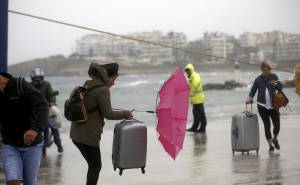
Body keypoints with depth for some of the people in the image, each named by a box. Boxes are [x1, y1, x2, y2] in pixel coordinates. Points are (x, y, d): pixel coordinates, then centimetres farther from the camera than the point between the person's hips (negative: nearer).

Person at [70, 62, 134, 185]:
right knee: (95, 166, 2)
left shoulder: (88, 85, 13)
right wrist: (125, 114, 0)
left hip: (76, 133, 9)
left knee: (93, 165, 17)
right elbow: (108, 114, -12)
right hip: (88, 135, -9)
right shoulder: (103, 90, -13)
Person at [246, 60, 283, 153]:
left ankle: (275, 139, 28)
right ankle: (270, 145, 14)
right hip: (262, 106, -1)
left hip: (273, 105, 1)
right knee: (267, 126, 0)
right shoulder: (258, 79, 1)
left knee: (277, 126, -4)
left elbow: (280, 87, -1)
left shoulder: (274, 77, 3)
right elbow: (253, 91, 6)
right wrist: (249, 98, -11)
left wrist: (275, 83, -21)